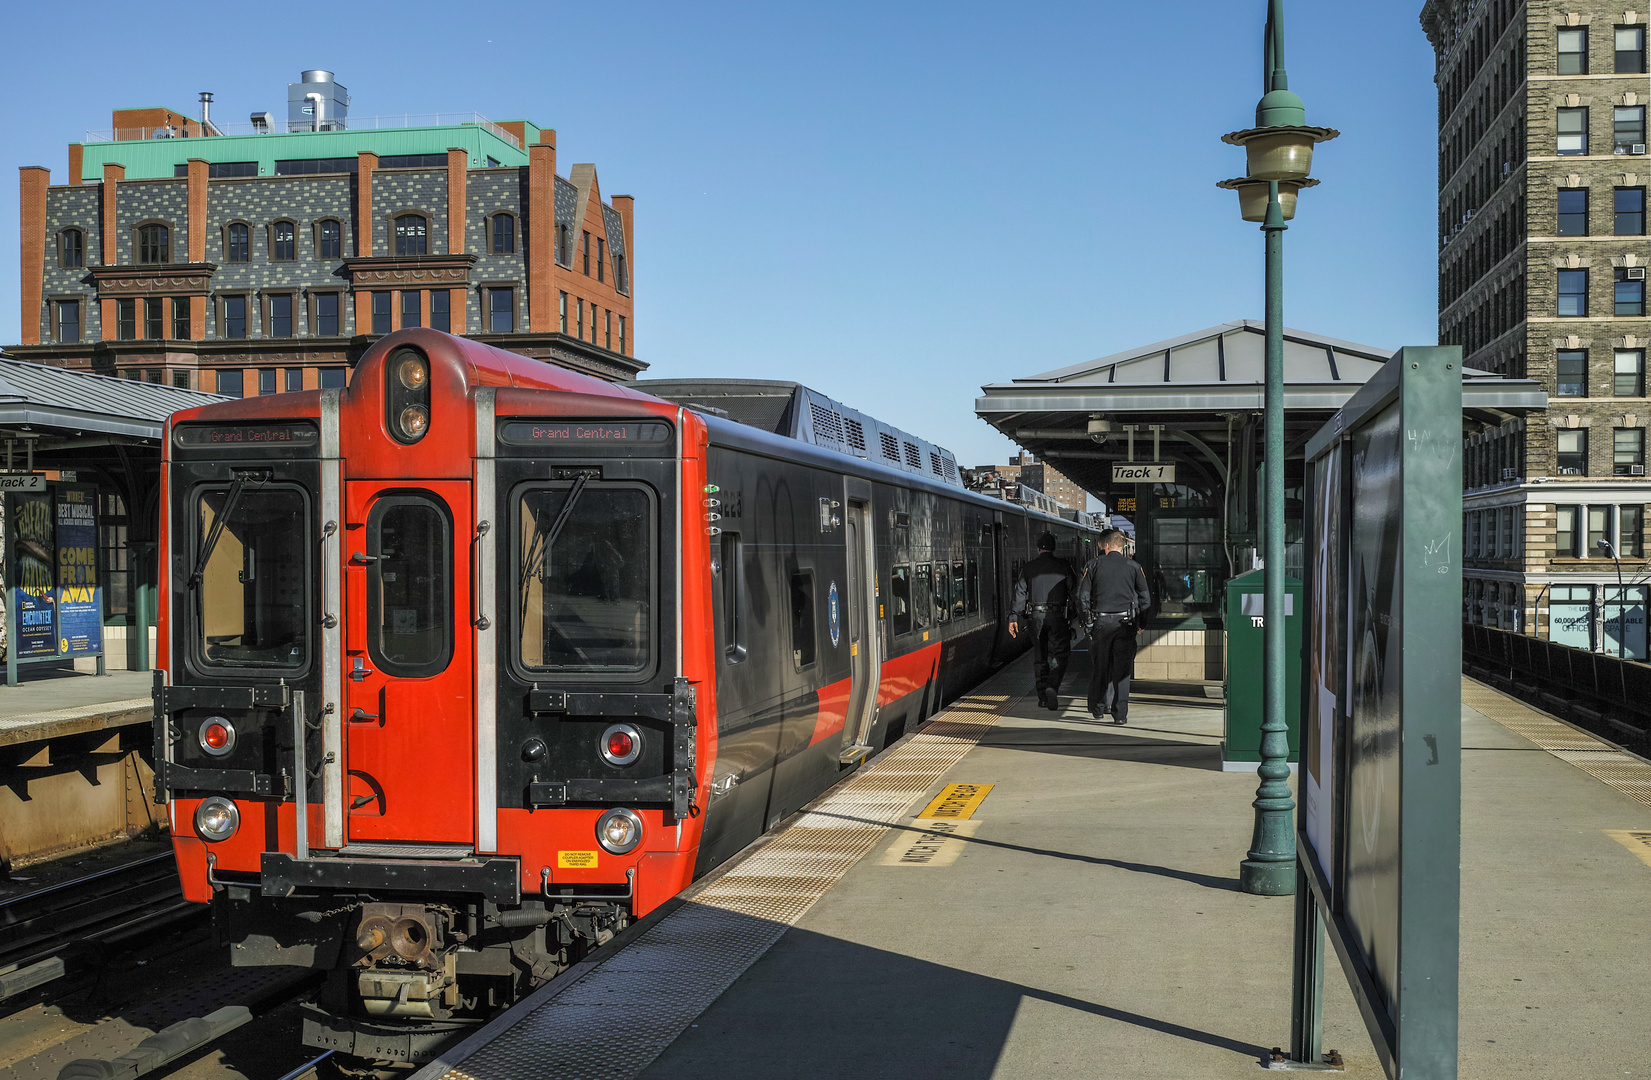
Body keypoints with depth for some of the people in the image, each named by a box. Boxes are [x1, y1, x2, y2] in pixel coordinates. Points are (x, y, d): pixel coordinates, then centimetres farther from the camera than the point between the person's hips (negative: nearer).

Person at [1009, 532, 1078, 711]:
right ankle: (1053, 687, -21)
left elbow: (1019, 594, 2)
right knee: (1060, 655, 1)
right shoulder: (1063, 566, -2)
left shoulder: (1028, 568, 3)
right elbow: (1073, 587, 1)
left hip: (1035, 617, 2)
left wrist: (1013, 618, 3)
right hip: (1058, 616, -2)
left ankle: (1043, 696, 14)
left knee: (1040, 656, 12)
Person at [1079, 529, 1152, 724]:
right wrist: (1138, 621, 14)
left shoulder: (1094, 565, 2)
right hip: (1125, 623, 0)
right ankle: (1120, 713, 0)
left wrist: (1088, 617, 12)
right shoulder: (1133, 566, 3)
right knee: (1122, 669, 2)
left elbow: (1083, 595, 1)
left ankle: (1098, 708, 19)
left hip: (1100, 622, 0)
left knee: (1098, 667, 12)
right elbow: (1146, 598, 4)